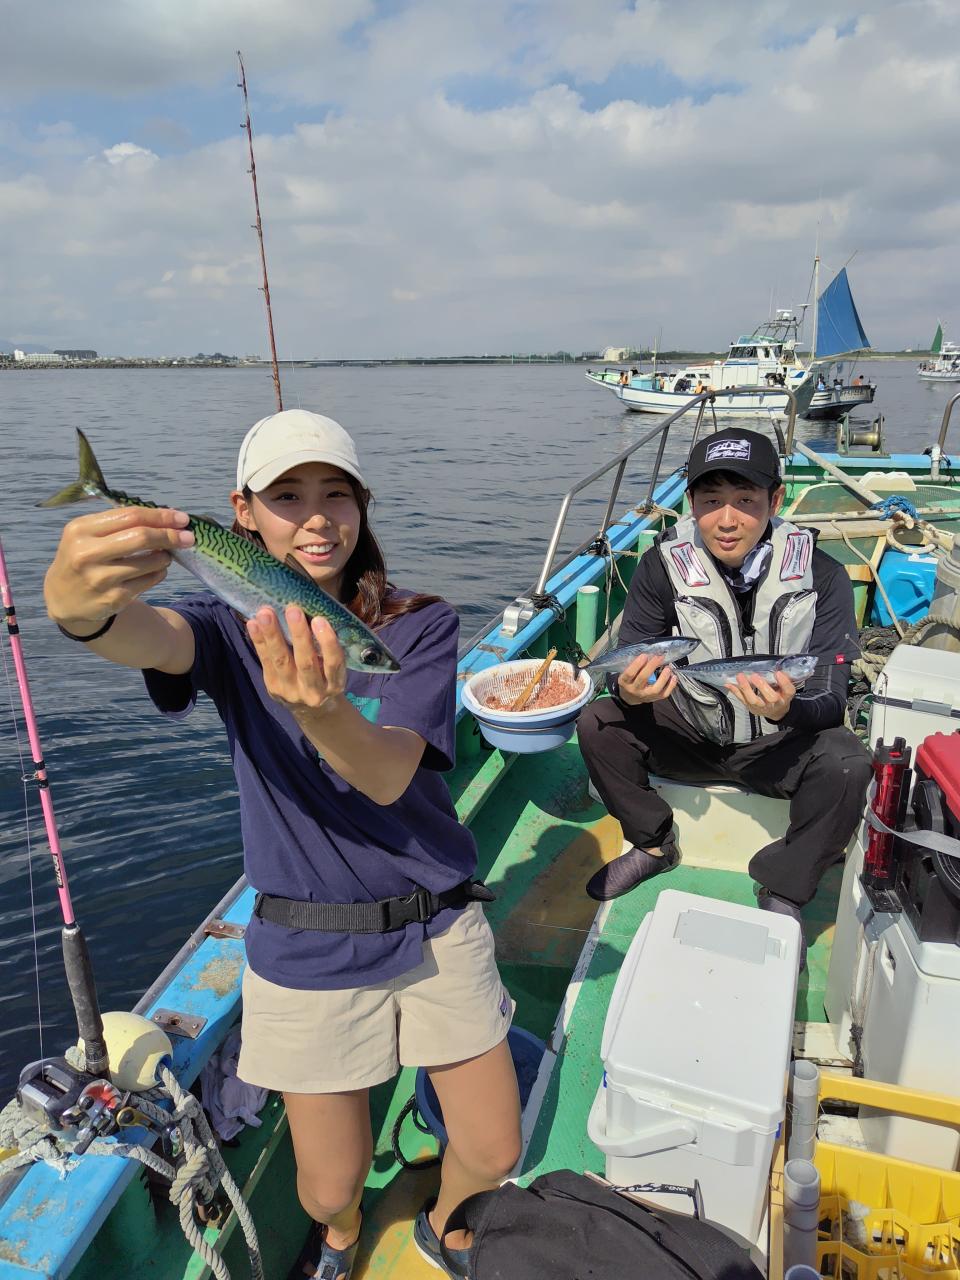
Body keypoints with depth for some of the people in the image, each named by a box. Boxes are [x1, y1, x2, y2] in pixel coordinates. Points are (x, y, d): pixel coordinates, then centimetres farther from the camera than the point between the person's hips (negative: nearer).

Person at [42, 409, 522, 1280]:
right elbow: (151, 638, -32)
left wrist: (322, 710, -45)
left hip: (438, 926, 1)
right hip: (308, 948, 0)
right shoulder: (234, 629, -7)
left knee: (494, 1155, 11)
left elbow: (388, 777, -23)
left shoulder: (419, 625, -7)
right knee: (329, 1190, 12)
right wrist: (79, 606, -56)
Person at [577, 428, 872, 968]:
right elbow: (629, 658, -10)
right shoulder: (664, 564, -13)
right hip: (691, 731, 2)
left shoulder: (822, 577, -17)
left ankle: (784, 894, -4)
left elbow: (832, 701, -18)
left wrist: (787, 708, -43)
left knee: (847, 765, -30)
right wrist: (630, 691, -36)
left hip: (778, 743, -1)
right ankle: (654, 844, 7)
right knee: (599, 725, -19)